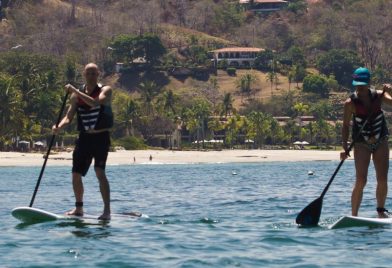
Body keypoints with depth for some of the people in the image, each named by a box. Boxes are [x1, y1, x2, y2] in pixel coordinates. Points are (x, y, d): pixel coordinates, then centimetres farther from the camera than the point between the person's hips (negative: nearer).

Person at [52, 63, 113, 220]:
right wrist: (59, 127, -17)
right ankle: (79, 208, 24)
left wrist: (76, 91, -27)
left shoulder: (105, 90, -5)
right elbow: (69, 117, 3)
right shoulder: (76, 96, 8)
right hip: (84, 137, 5)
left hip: (101, 137, -5)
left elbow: (94, 102, -25)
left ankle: (107, 210, -17)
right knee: (76, 174, 6)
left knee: (100, 172, -19)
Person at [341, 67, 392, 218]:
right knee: (361, 181, -11)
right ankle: (354, 215, -5)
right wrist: (345, 147, -14)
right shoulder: (351, 103, -10)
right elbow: (346, 126, -5)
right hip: (362, 144, -3)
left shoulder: (378, 96, -4)